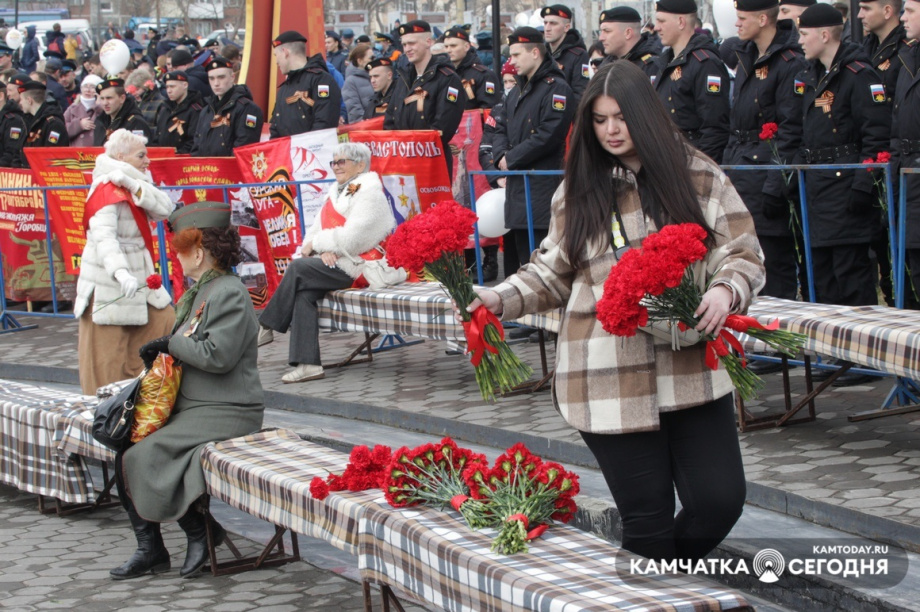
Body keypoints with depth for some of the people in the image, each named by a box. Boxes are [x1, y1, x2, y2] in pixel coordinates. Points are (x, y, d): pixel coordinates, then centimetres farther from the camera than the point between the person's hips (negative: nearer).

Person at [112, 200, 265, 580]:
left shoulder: (229, 294, -14)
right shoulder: (197, 292, 18)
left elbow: (217, 355, -24)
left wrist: (172, 343, -12)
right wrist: (159, 351, 7)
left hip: (226, 413, -10)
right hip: (191, 406, 10)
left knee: (146, 455, -22)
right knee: (125, 449, -3)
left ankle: (202, 533, -7)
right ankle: (149, 548, 1)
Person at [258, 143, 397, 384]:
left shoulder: (369, 193, -7)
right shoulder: (338, 192, 21)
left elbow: (351, 239, -19)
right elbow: (316, 230, 13)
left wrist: (315, 243, -9)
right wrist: (324, 250, -9)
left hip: (357, 266, -8)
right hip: (334, 264, 8)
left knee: (298, 269, -23)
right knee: (304, 291, -21)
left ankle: (267, 327, -8)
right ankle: (307, 363, -27)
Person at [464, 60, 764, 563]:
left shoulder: (699, 178, 5)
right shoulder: (578, 191, 9)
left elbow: (744, 255, 4)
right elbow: (552, 273, 14)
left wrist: (725, 290, -17)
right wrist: (500, 300, -2)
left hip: (691, 371, 0)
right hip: (611, 383, 0)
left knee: (719, 500, -3)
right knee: (647, 511, 1)